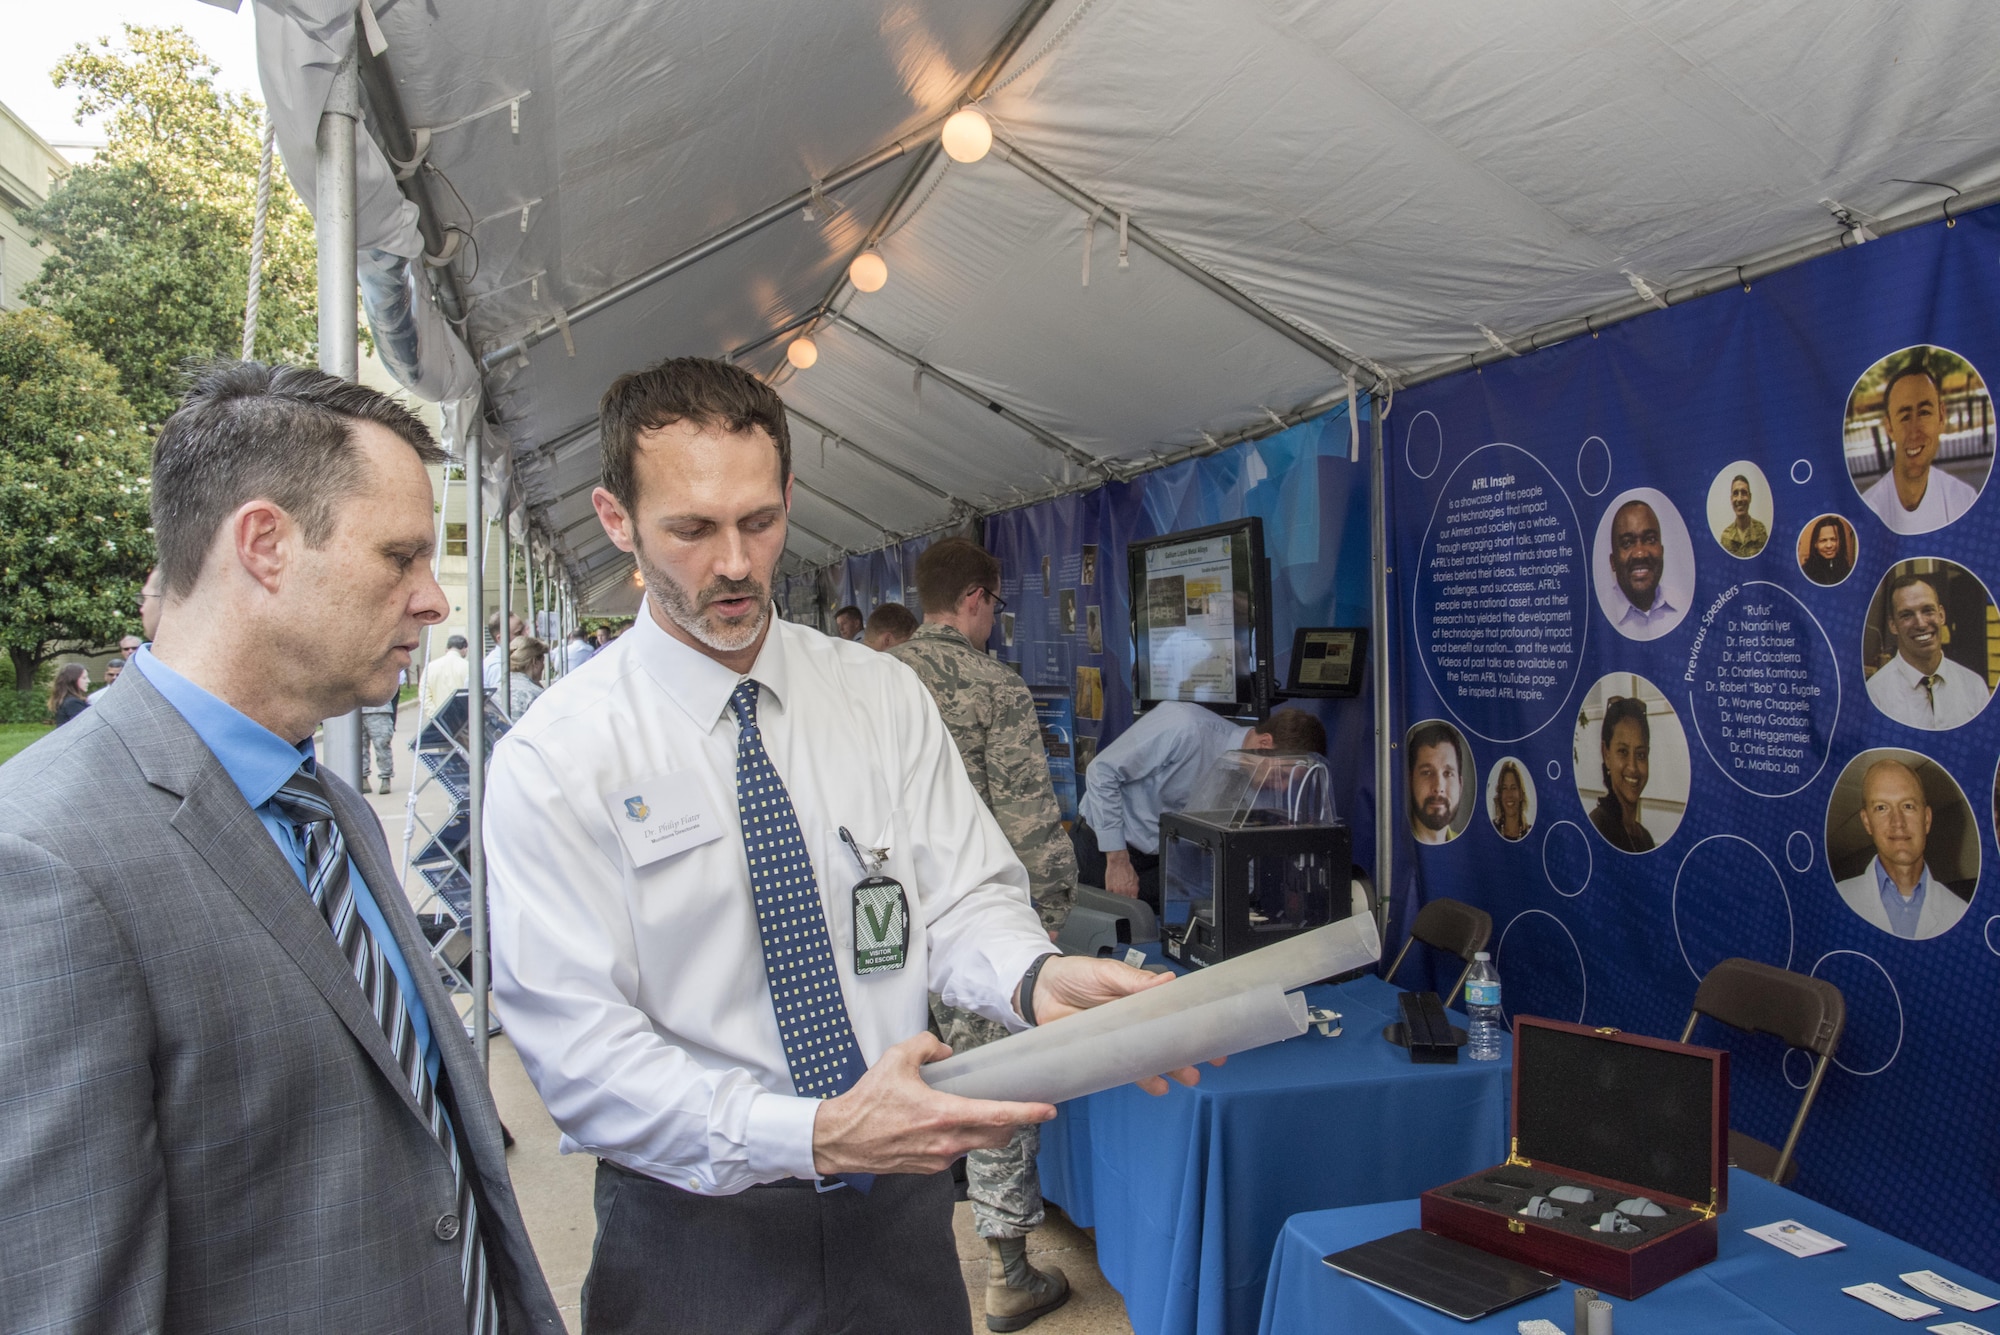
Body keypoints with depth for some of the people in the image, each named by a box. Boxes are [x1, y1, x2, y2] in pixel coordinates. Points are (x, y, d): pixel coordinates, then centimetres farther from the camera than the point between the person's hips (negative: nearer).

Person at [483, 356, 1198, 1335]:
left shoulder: (884, 697, -1)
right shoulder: (556, 757, -12)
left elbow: (963, 898, -2)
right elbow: (577, 1043, -17)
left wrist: (1036, 979, -26)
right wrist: (817, 1135, -29)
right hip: (695, 1226, -3)